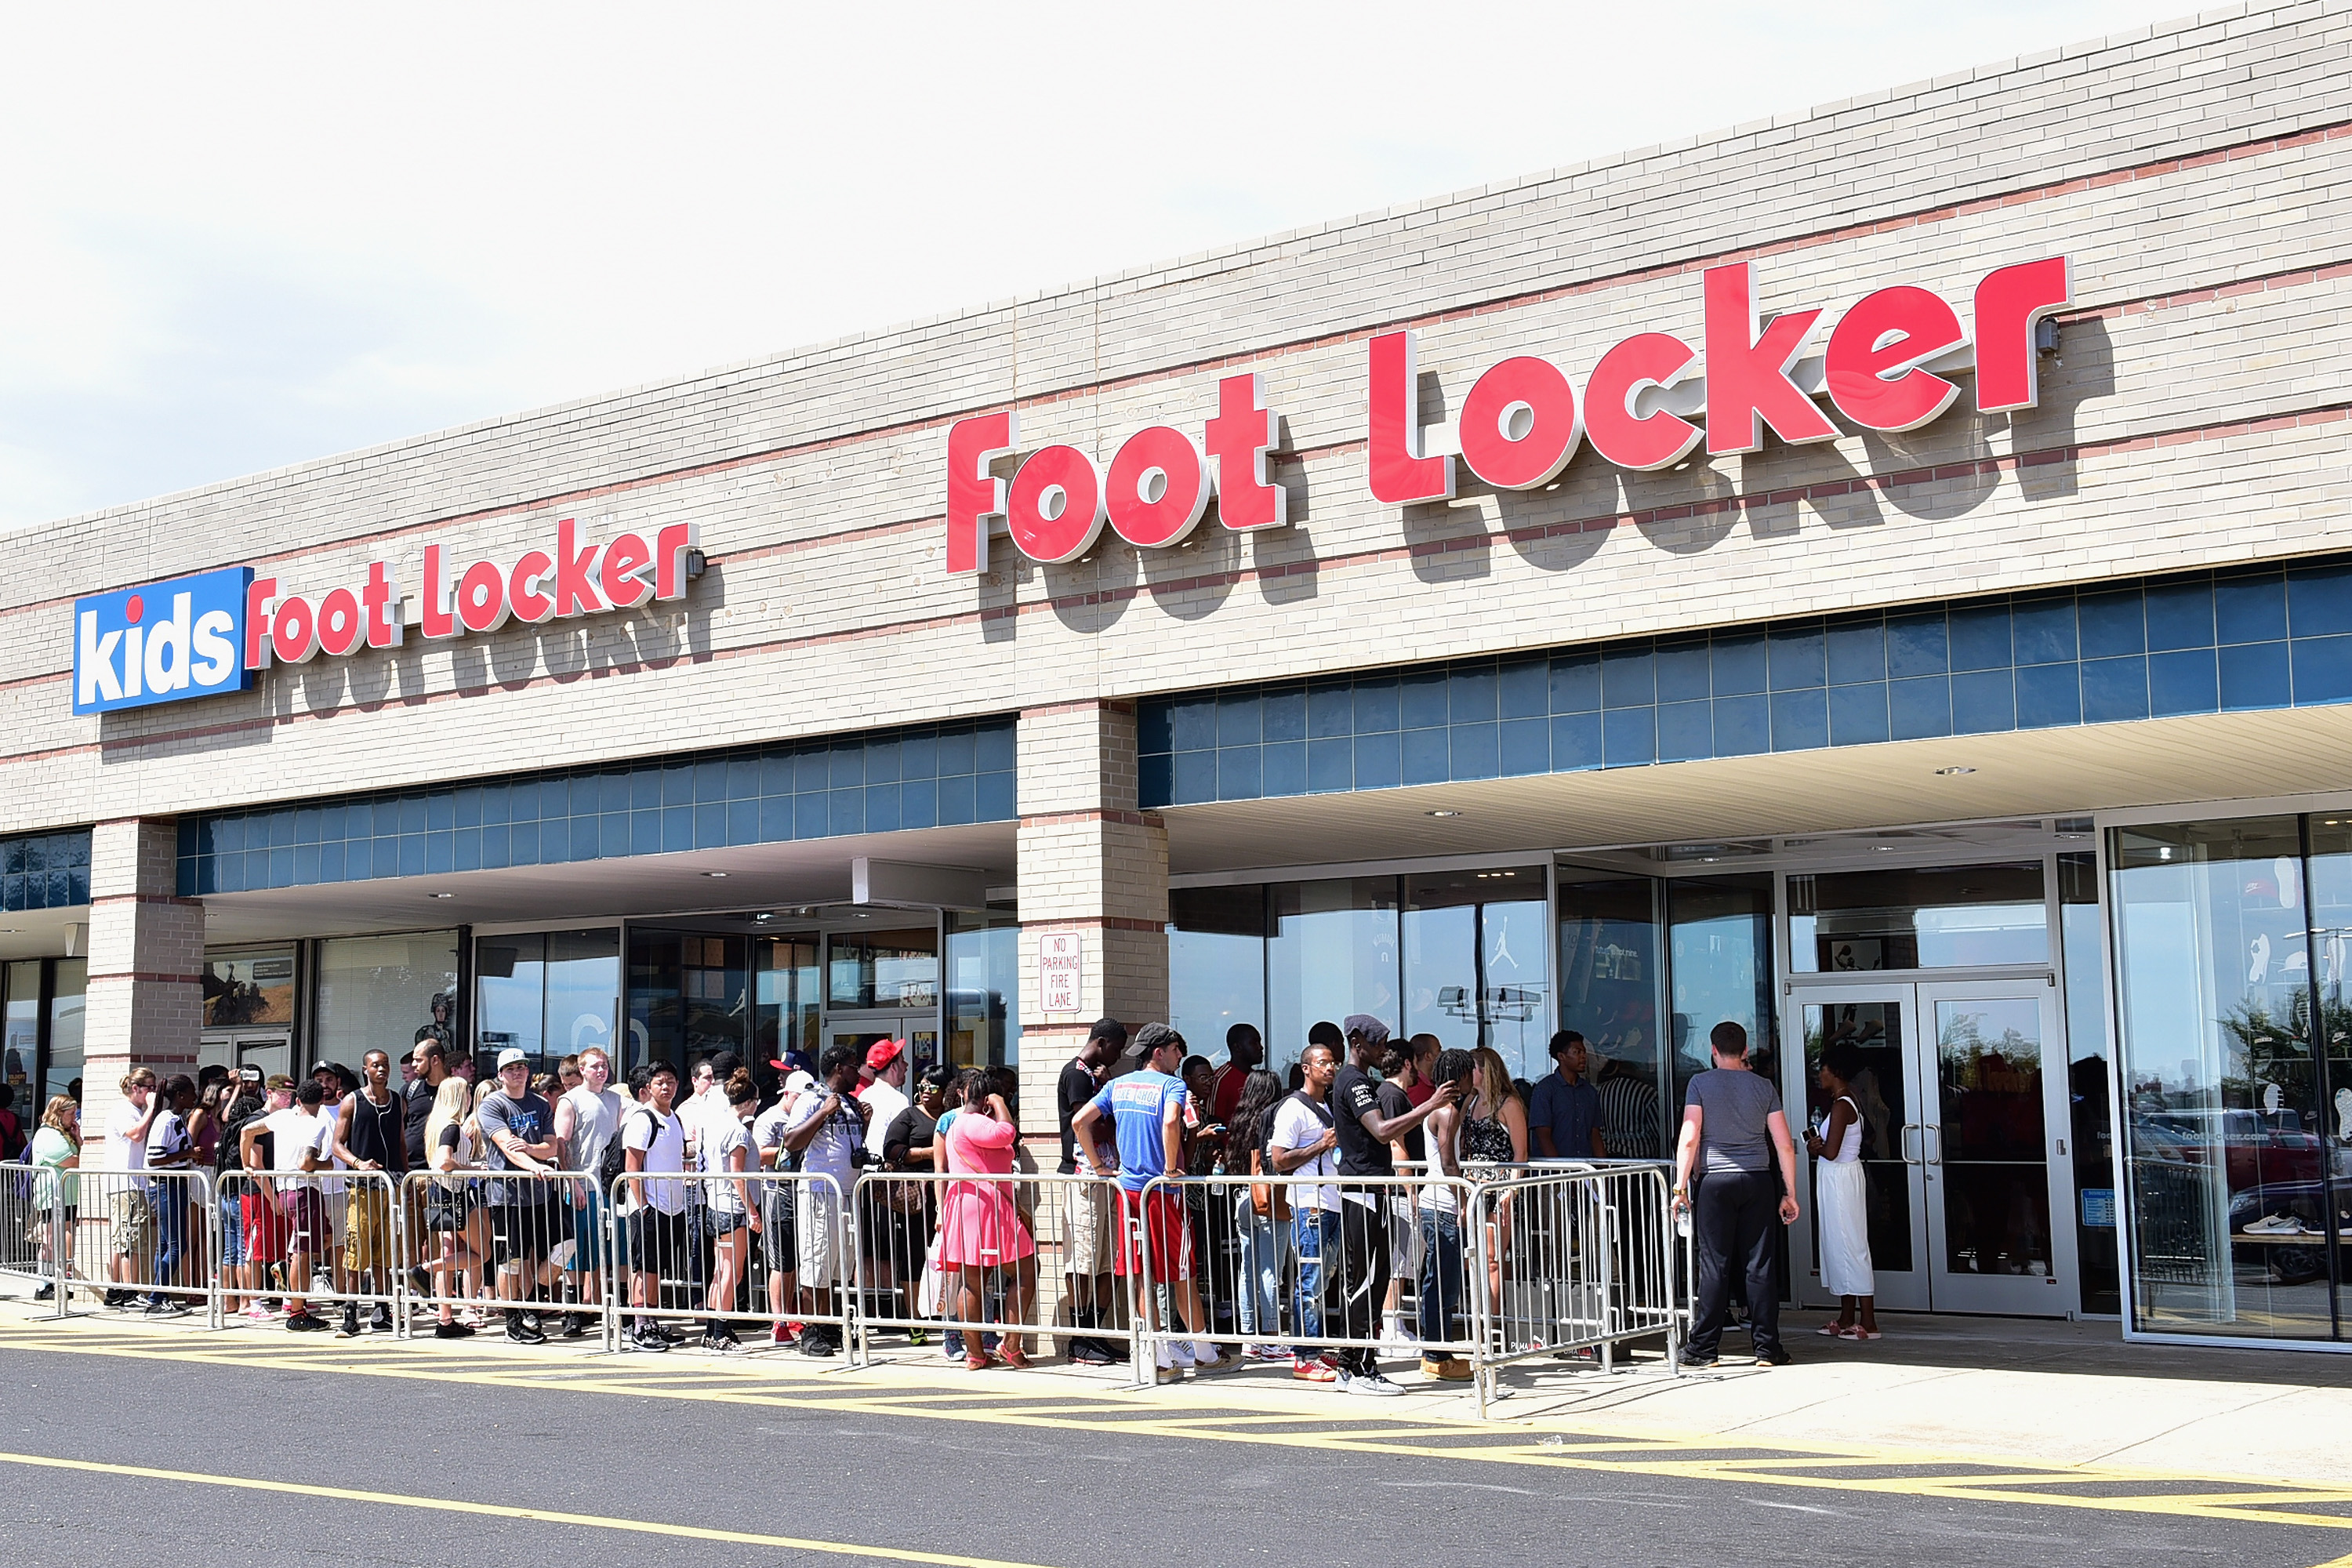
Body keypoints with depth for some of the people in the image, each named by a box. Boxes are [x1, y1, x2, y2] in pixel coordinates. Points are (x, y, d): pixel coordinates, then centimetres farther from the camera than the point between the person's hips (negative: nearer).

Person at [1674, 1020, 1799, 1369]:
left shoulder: (1701, 1083, 0)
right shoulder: (1764, 1086, 7)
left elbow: (1689, 1139, -6)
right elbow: (1784, 1145, 5)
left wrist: (1680, 1186, -2)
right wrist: (1790, 1193, 11)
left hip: (1715, 1182, -2)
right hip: (1757, 1181, 2)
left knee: (1714, 1265, 0)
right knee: (1759, 1265, 4)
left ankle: (1703, 1348, 3)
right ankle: (1767, 1347, 6)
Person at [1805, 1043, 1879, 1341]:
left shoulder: (1841, 1105, -18)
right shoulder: (1847, 1102, 13)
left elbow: (1831, 1152, -23)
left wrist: (1815, 1147, -4)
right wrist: (1819, 1146, 1)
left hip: (1841, 1179, -10)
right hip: (1838, 1179, 10)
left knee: (1850, 1247, -7)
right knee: (1840, 1246, 13)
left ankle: (1868, 1322, -5)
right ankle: (1847, 1319, 18)